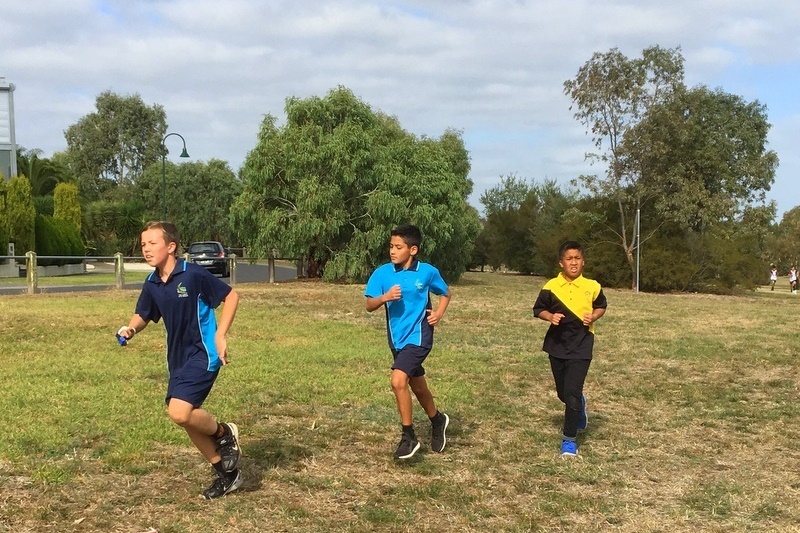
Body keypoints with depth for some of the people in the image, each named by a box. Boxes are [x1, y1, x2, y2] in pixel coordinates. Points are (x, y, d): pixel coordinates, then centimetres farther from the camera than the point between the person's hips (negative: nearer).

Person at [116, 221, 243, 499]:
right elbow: (142, 315, 17)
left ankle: (224, 433, 8)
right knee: (188, 419, 10)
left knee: (180, 412, -23)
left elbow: (231, 296, -9)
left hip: (203, 353, -8)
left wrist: (220, 335, -15)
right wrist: (130, 329, -6)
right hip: (177, 358, 8)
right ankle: (228, 475, 26)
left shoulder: (194, 275, -17)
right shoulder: (152, 284, 3)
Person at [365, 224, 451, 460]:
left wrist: (439, 313, -5)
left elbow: (445, 293, 11)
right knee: (417, 385, 19)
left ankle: (409, 437, -6)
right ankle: (437, 420, 46)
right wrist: (385, 297, -24)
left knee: (398, 381, -21)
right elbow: (369, 305, -5)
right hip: (397, 338, 4)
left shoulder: (428, 272, -7)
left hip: (418, 336, -4)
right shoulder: (382, 273, -5)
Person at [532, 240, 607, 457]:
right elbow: (538, 310, 5)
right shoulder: (551, 286, -6)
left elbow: (601, 306, 13)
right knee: (563, 393, 17)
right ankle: (579, 406, 53)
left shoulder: (592, 286, -4)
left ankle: (569, 439, 1)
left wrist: (593, 317, -8)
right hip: (557, 345, 2)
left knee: (572, 394, -11)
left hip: (581, 347, -2)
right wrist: (550, 316, -16)